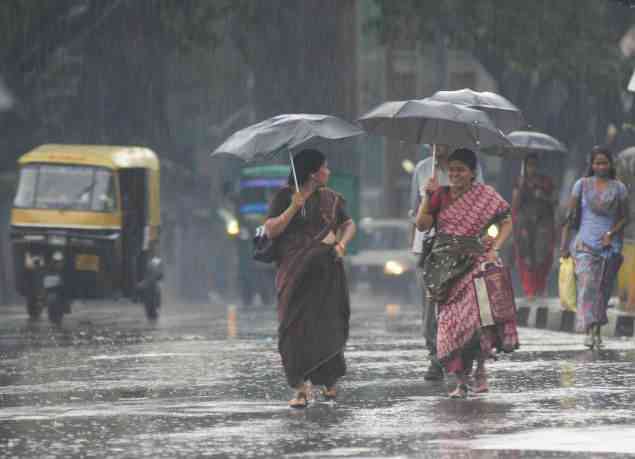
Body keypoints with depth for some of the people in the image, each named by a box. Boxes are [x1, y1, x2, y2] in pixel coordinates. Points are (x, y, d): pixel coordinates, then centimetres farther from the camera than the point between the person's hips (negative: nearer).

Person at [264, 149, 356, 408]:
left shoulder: (330, 198, 12)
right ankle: (301, 389, -7)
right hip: (294, 273, -3)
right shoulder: (284, 197, 2)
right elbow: (270, 230, -5)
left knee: (328, 325, 0)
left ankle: (328, 381, 20)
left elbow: (349, 224, 16)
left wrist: (342, 244, -4)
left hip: (326, 270, 3)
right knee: (297, 326, -8)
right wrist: (293, 209, -16)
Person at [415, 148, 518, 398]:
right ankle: (460, 381, 2)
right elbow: (422, 224, 2)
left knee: (476, 316, -14)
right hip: (446, 267, 2)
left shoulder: (485, 195, 4)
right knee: (450, 320, -3)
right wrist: (428, 196, -7)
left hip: (475, 262, -2)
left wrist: (494, 249, -3)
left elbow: (506, 221, 8)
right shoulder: (441, 195, 9)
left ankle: (480, 369, 9)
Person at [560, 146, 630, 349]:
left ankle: (597, 332, 11)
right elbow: (570, 216, 5)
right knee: (587, 285, -16)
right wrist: (564, 244, 1)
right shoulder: (582, 185, 4)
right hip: (586, 243, -2)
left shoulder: (618, 188, 6)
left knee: (603, 289, 3)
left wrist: (612, 233, -8)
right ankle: (590, 331, -24)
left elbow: (625, 218, 10)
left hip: (610, 246, 2)